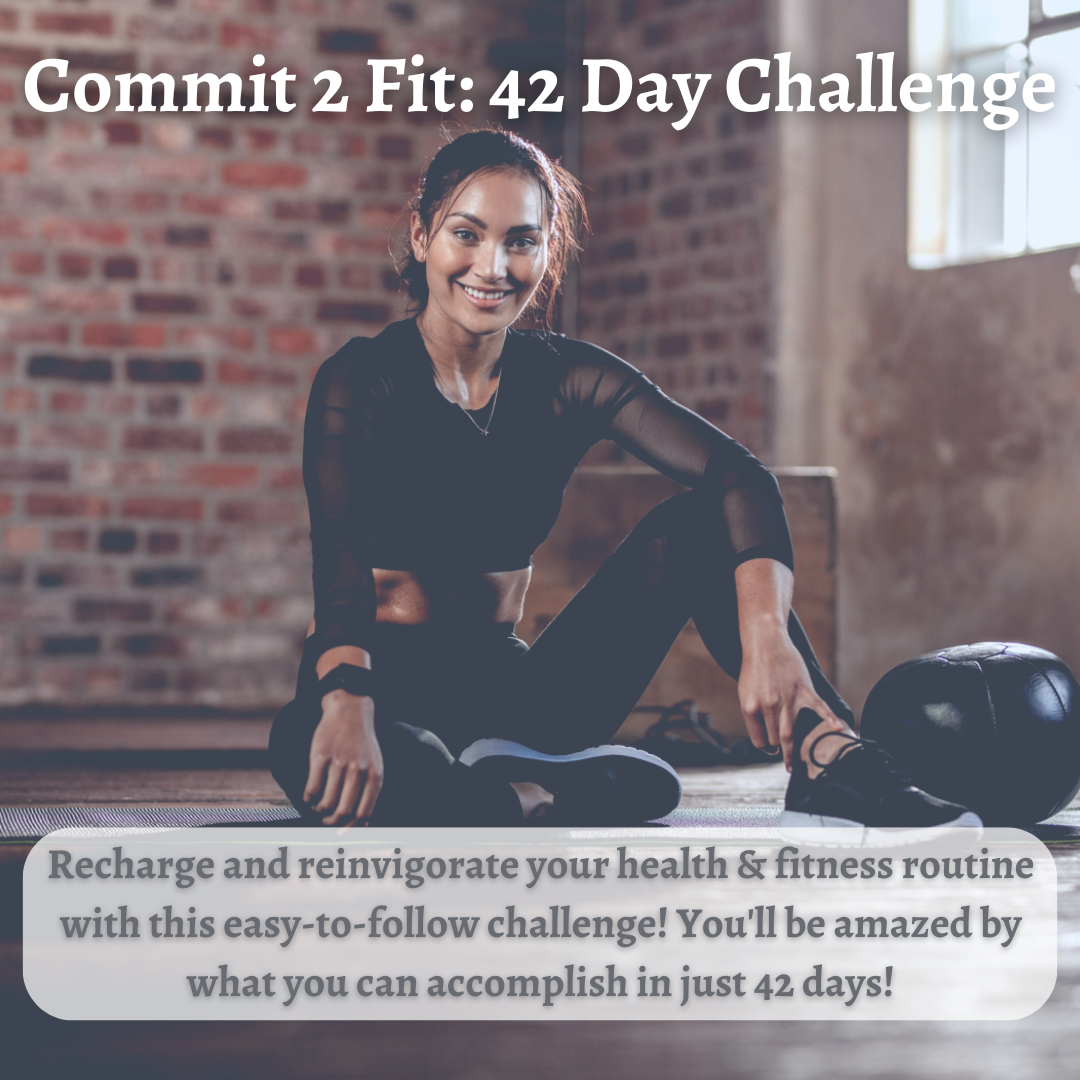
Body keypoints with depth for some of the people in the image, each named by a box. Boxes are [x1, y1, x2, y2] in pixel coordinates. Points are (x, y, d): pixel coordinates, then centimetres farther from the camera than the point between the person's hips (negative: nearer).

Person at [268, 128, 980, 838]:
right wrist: (348, 703, -49)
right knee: (328, 761, -42)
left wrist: (767, 636, -34)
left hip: (509, 692, 4)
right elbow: (339, 552, -27)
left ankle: (833, 766, -31)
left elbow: (740, 477, -14)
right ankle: (579, 793, -23)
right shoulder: (365, 379, -9)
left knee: (698, 526, -14)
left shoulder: (565, 380, 2)